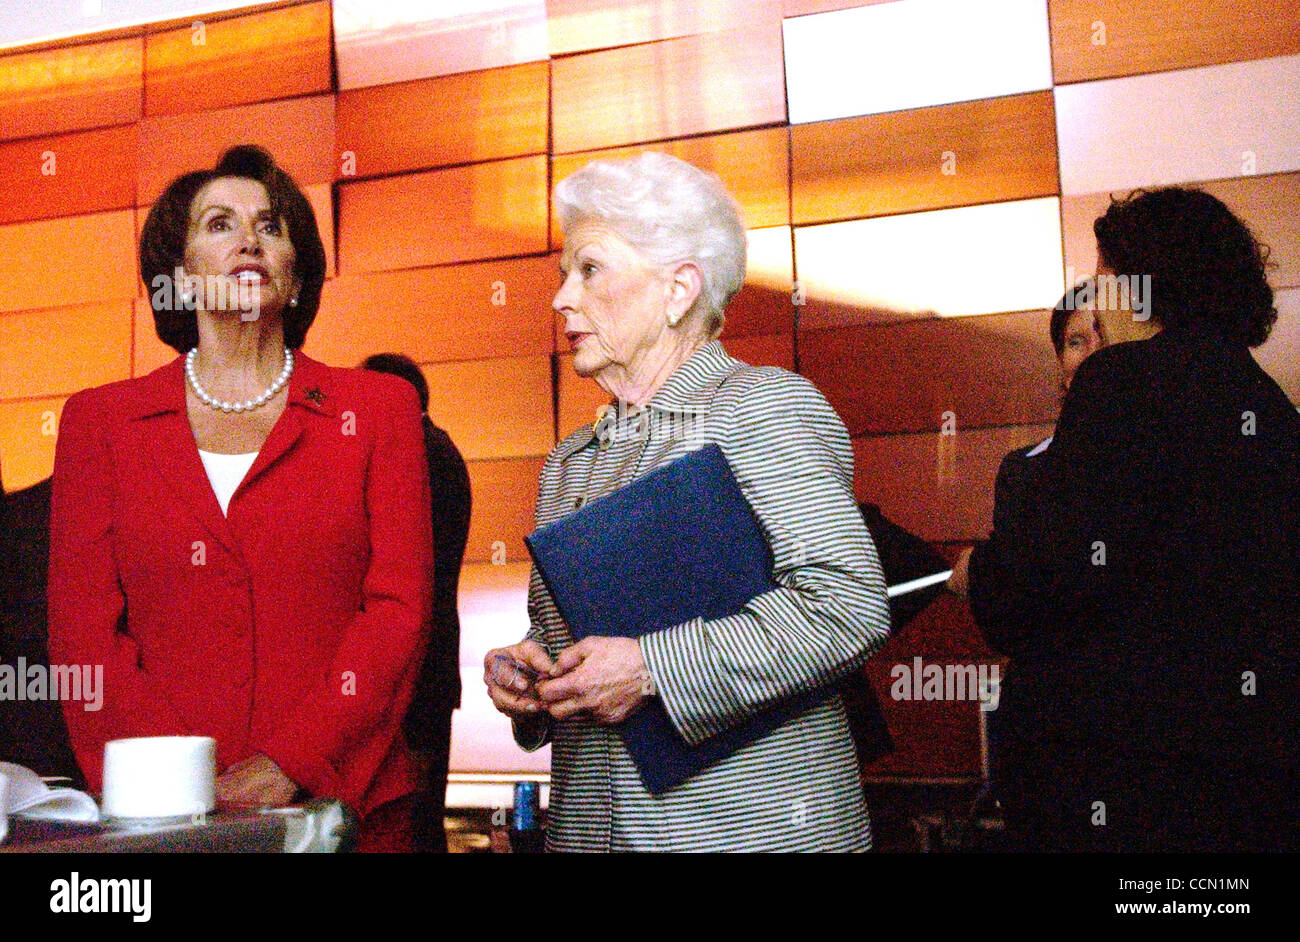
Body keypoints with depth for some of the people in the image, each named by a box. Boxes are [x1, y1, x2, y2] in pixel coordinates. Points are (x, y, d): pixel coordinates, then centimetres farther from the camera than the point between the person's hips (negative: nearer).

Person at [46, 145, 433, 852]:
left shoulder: (380, 409, 6)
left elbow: (400, 609, -2)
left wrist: (289, 765, -12)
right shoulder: (100, 421, 9)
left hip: (343, 803, 0)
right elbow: (82, 626, 2)